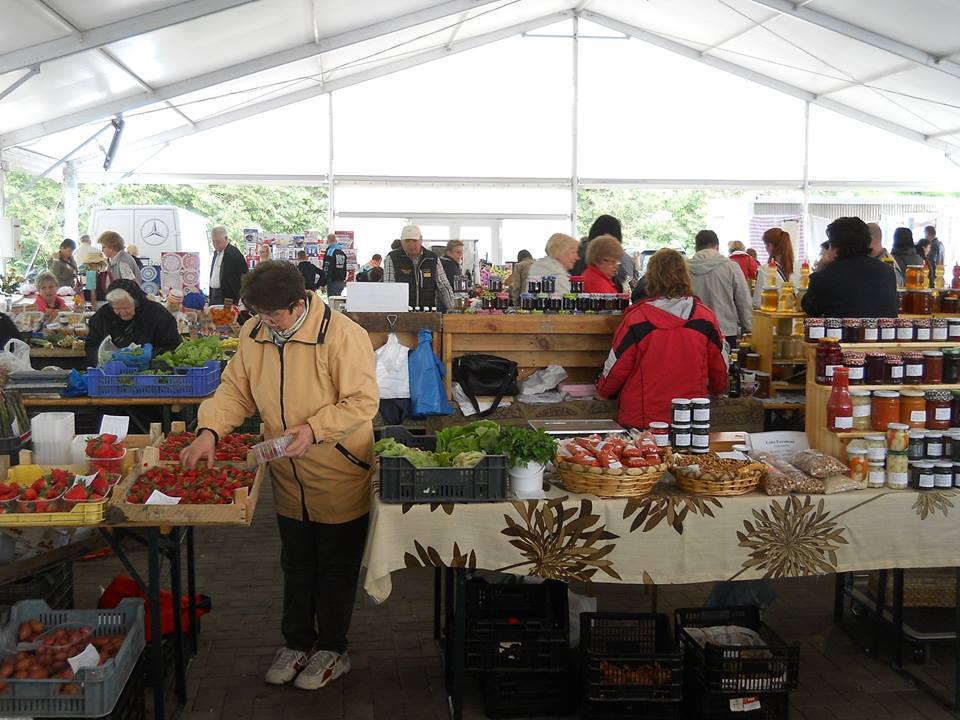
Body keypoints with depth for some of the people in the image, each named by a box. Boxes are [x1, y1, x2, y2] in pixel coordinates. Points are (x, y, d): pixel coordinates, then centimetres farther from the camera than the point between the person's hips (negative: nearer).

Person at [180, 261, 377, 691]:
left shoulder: (343, 335, -23)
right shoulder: (254, 334, -4)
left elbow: (362, 402, -22)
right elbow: (235, 390, 3)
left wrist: (314, 429, -32)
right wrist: (210, 431, -12)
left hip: (339, 478, -5)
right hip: (289, 479, 6)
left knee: (336, 567, 11)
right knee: (295, 565, 20)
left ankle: (333, 650, 30)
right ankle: (297, 643, 38)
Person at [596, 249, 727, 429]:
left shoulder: (637, 318, -10)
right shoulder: (705, 317, -2)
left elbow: (616, 368, -2)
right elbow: (720, 368, 10)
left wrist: (603, 390, 18)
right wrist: (716, 389, 31)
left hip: (641, 421, -2)